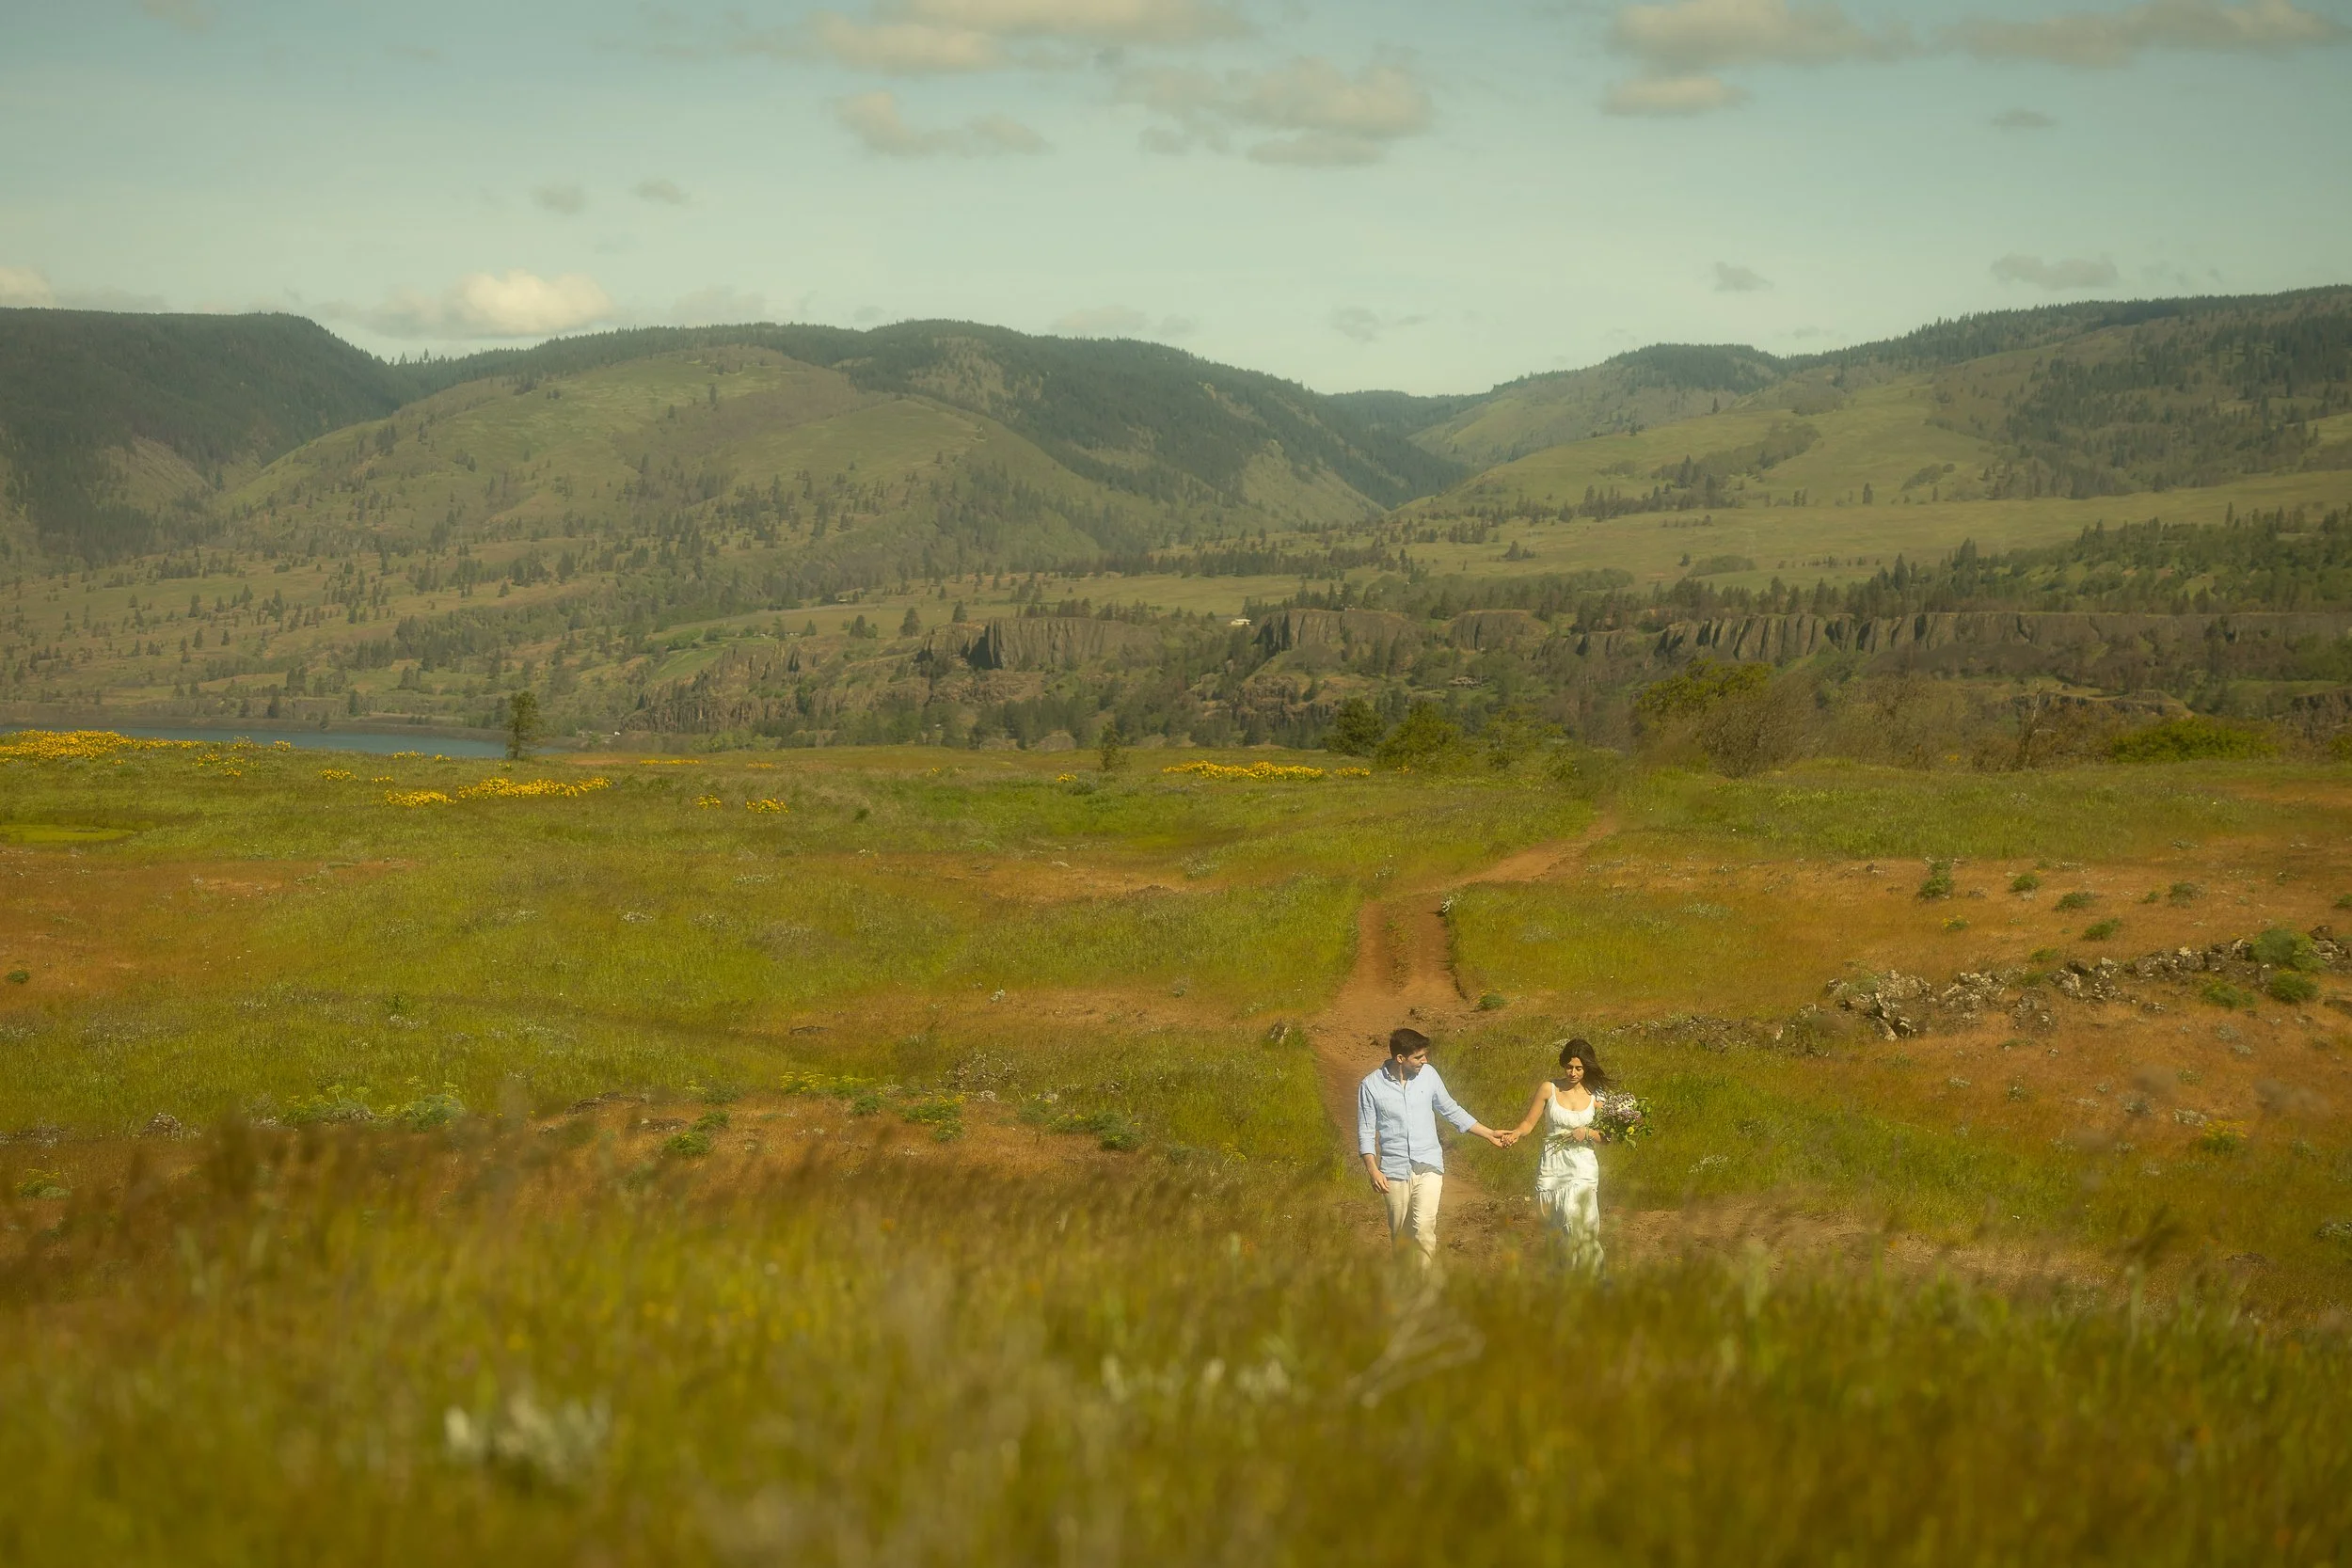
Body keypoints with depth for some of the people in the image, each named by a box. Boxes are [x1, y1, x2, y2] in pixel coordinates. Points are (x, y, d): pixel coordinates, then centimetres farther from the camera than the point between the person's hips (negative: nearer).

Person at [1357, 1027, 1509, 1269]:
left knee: (1424, 1228, -17)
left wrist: (1489, 1134, 14)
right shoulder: (1371, 1085, -6)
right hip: (1395, 1169, 0)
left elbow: (1451, 1110, 14)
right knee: (1400, 1236, 6)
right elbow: (1366, 1133, -3)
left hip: (1428, 1167, 0)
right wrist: (1373, 1170, -15)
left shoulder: (1428, 1074, 2)